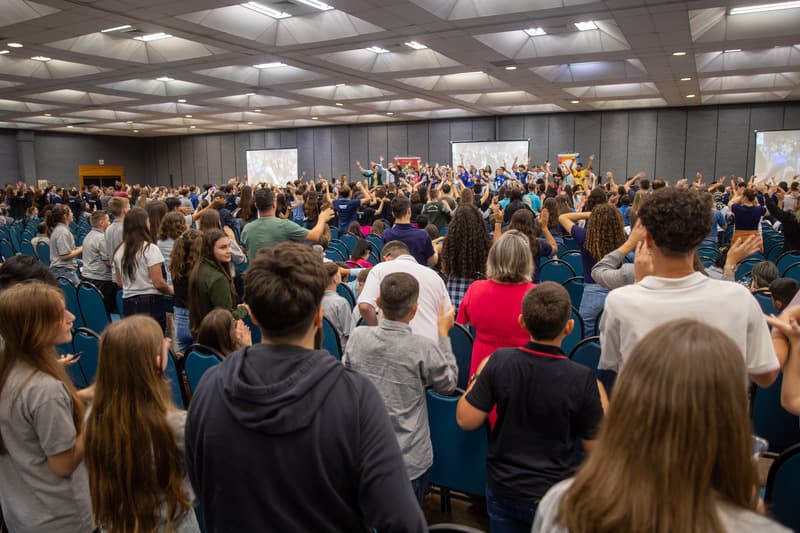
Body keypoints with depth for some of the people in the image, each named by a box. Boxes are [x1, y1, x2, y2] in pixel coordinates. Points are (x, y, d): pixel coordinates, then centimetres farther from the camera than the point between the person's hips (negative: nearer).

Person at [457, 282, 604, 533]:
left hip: (502, 491, 2)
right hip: (554, 496, -1)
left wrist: (478, 378, 3)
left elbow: (466, 421, -12)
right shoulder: (582, 379, -22)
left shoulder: (499, 361, -19)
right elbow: (596, 447, -10)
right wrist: (600, 398, 4)